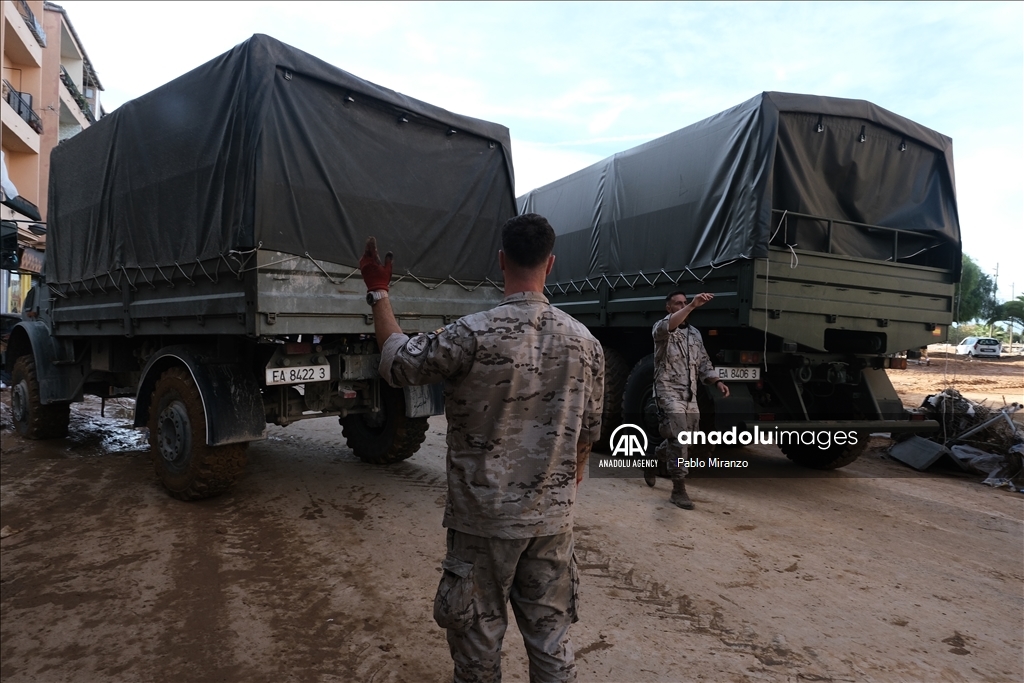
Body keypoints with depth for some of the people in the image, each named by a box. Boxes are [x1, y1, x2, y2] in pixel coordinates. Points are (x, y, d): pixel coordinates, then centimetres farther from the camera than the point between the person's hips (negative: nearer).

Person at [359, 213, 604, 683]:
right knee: (551, 635, 17)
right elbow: (588, 434, 7)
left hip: (485, 519, -4)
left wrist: (378, 292, 9)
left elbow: (397, 363, -3)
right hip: (553, 521, 4)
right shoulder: (585, 343, -2)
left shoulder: (473, 335, -17)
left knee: (478, 637, 15)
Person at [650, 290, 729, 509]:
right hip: (669, 391, -7)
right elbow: (668, 325, -30)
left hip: (690, 395, 7)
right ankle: (679, 490, -7)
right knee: (678, 439, -14)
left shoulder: (695, 333, 17)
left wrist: (717, 381, 2)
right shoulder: (661, 328, -3)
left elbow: (704, 363, 18)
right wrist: (693, 306, -40)